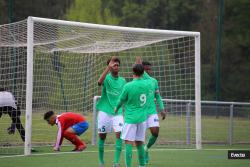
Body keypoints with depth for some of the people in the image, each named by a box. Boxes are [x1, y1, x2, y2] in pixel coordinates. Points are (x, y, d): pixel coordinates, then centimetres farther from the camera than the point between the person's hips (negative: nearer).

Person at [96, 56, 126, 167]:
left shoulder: (122, 81, 10)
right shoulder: (107, 78, -3)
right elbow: (100, 82, -28)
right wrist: (108, 67, -35)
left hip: (117, 112, 2)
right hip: (105, 111, -2)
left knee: (119, 134, -14)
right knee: (102, 136, 4)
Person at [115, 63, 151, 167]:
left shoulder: (128, 86, -13)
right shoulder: (147, 84, -1)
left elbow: (121, 100, 2)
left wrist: (116, 108, 21)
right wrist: (141, 68, 33)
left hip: (130, 118, -5)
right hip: (142, 118, 5)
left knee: (128, 144, -4)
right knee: (139, 144, 14)